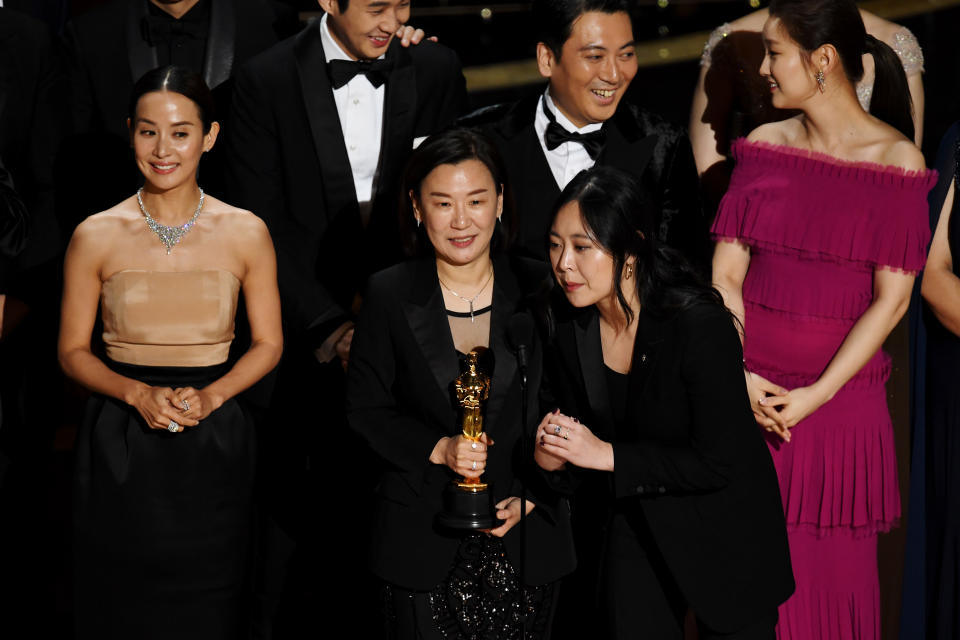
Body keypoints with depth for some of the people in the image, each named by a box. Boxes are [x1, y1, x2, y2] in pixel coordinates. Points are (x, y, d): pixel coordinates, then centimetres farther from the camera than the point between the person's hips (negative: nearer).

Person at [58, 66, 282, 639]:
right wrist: (138, 394, -14)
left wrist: (210, 395, -12)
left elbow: (269, 344, 5)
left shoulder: (246, 232, -1)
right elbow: (73, 351, 4)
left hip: (214, 442, 0)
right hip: (121, 440, 0)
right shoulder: (96, 237, -2)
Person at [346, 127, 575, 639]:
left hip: (525, 537, 1)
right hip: (422, 536, -1)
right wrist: (438, 449, -14)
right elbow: (365, 409, 2)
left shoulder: (538, 290, 0)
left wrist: (532, 497, -6)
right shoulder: (388, 295, 0)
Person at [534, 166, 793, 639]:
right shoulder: (568, 326, -9)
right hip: (634, 522, 4)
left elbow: (718, 462, -25)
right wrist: (551, 454, -18)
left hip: (721, 526, -4)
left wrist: (608, 455, -27)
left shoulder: (699, 325, -27)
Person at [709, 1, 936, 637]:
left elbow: (892, 298, -9)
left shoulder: (897, 160, -6)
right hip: (749, 394, 3)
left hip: (840, 399, -3)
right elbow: (725, 275, 2)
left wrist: (819, 393, -15)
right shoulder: (764, 146, 4)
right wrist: (739, 375, -12)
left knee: (832, 571, 7)